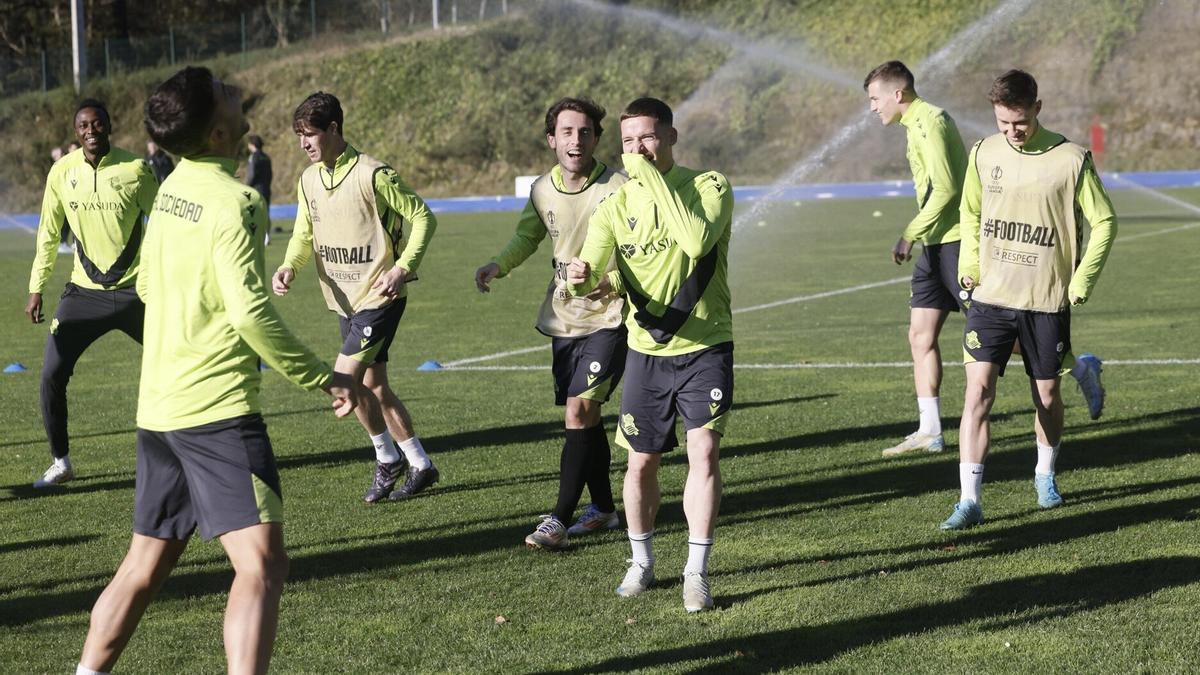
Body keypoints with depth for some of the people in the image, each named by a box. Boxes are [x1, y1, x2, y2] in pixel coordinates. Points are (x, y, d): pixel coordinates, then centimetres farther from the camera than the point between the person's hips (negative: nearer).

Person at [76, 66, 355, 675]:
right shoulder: (231, 201, -14)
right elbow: (251, 313, -19)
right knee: (262, 562, -13)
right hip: (217, 407, -9)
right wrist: (321, 377, -11)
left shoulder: (171, 190, 11)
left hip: (157, 407, 9)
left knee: (145, 565, 19)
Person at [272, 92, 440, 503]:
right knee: (373, 387, 12)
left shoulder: (372, 175, -16)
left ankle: (388, 458, 5)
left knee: (346, 379, -15)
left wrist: (403, 268, -19)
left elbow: (423, 217, -10)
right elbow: (304, 235, 12)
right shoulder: (308, 180, 5)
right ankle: (420, 465, 24)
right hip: (344, 299, 8)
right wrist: (289, 267, -9)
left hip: (378, 297, -8)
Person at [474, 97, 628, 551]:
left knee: (580, 410, -14)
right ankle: (603, 509, 27)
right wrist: (498, 267, 2)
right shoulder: (542, 189, 3)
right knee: (583, 415, 12)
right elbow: (527, 237, 20)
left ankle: (559, 518, -10)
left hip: (607, 317, -6)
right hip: (562, 318, 6)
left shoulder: (618, 189, -14)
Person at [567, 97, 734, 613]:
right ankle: (641, 562, 28)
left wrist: (654, 177, -24)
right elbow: (593, 274, -9)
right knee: (642, 462, 8)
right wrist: (582, 277, -34)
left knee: (704, 451, -13)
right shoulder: (615, 205, 1)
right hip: (646, 349, 3)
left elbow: (696, 241, -29)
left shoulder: (709, 185, -9)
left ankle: (697, 572, -5)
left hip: (705, 344, -3)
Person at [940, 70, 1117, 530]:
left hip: (1047, 301, -1)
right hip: (991, 297, 1)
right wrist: (968, 266, 7)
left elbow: (1104, 222, 2)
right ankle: (969, 501, -12)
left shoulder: (1071, 160, -8)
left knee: (1047, 394, 11)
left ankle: (1045, 474, 38)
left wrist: (1081, 282, -3)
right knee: (978, 391, -11)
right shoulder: (984, 154, 2)